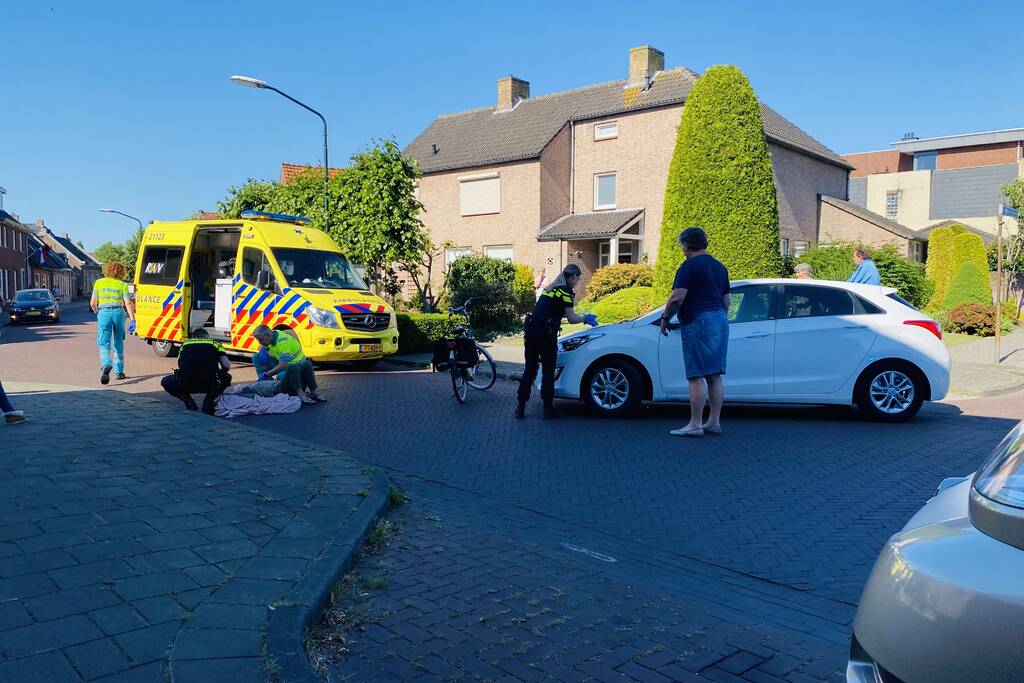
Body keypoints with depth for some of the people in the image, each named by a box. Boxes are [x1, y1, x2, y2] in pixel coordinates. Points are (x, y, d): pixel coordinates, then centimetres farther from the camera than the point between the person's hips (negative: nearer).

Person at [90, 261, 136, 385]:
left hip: (104, 313, -1)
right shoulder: (122, 285, 6)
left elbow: (93, 303, 8)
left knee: (104, 343, -2)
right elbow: (128, 303, -4)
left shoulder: (99, 283, 9)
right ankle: (119, 371, 18)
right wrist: (132, 320, -6)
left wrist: (97, 312, 28)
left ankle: (106, 365, -30)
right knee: (118, 343, 14)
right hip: (118, 312, 1)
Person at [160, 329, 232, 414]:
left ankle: (188, 401, 15)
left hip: (186, 385, 1)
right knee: (226, 377, 32)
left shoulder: (185, 345, 25)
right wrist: (220, 373, 31)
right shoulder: (215, 344, 20)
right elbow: (227, 365, 8)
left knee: (166, 382, 33)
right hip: (209, 384, -1)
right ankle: (208, 402, 15)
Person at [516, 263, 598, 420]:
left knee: (529, 370, 11)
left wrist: (583, 317, 32)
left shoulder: (550, 288, 22)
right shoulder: (566, 291, -3)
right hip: (545, 335, -7)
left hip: (531, 332, 7)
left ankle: (520, 408, 11)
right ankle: (548, 409, 8)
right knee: (548, 372, 4)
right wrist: (585, 318, 13)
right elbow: (571, 318, -6)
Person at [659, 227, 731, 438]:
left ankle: (695, 425, -4)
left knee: (697, 377, -6)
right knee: (715, 376, 10)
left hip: (697, 323, -8)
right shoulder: (719, 267, 17)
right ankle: (714, 422, 14)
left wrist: (665, 319, -6)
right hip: (720, 321, 8)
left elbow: (677, 297, -18)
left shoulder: (689, 266, -9)